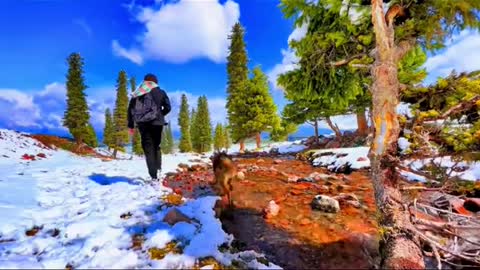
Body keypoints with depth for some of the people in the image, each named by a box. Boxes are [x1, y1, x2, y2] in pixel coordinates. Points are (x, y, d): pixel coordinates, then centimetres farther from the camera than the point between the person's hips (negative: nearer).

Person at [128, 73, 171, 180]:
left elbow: (130, 109, 12)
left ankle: (154, 176, -8)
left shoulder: (137, 93, 17)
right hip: (156, 122, -1)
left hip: (142, 123, 1)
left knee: (148, 148, -1)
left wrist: (131, 126, 12)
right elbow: (167, 108, 7)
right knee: (156, 146, 13)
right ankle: (158, 170, 2)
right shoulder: (160, 92, 11)